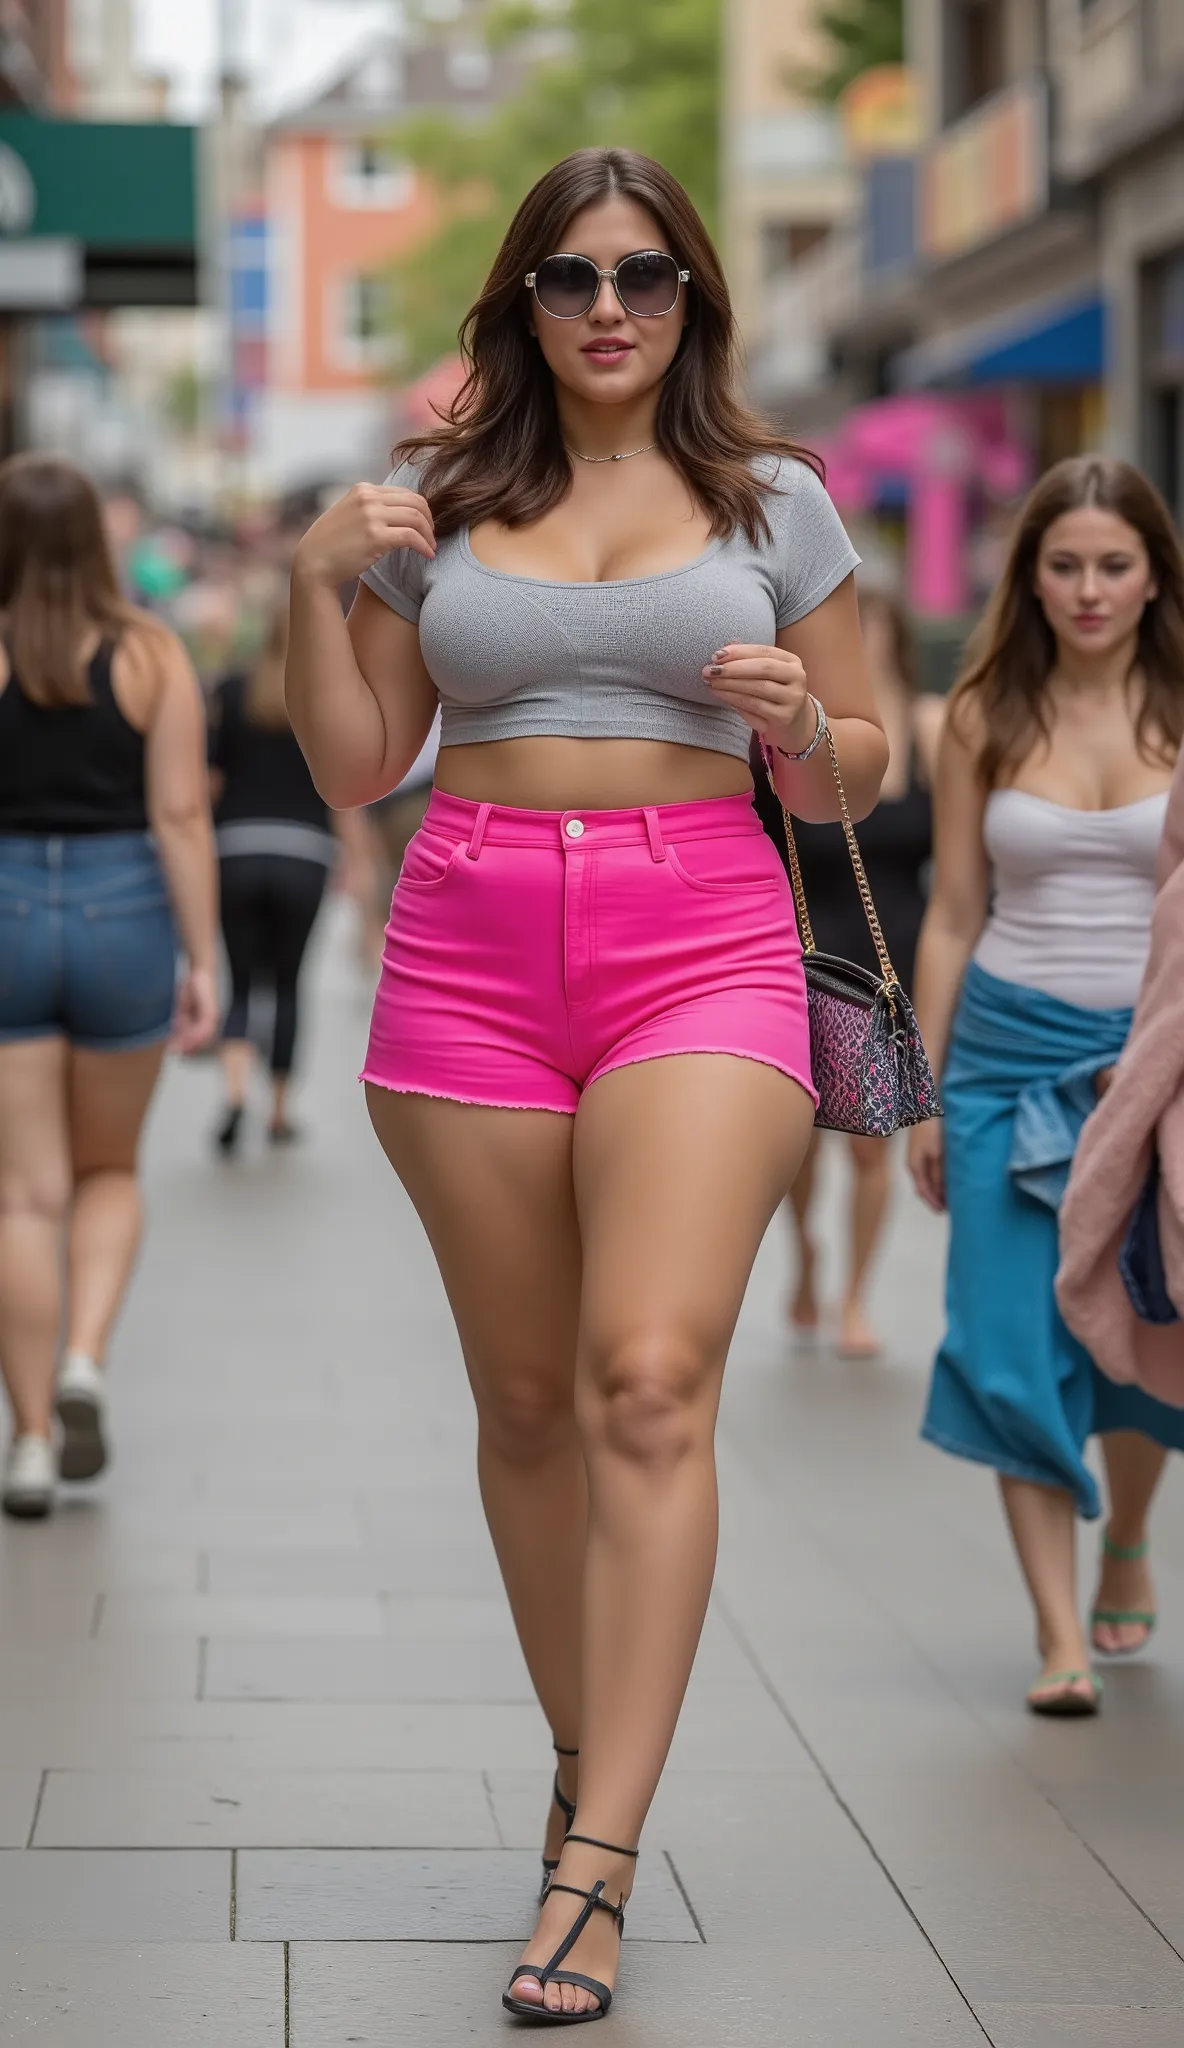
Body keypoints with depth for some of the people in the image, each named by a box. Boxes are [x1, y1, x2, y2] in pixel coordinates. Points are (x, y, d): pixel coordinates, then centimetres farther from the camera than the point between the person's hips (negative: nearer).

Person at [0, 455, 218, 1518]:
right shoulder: (151, 654, -2)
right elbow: (182, 814, -7)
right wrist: (203, 962, -3)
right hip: (122, 921, 1)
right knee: (109, 1172, 20)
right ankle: (86, 1362, -2)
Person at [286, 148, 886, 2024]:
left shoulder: (774, 500, 9)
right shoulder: (440, 502, 11)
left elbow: (857, 773, 14)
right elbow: (358, 767, 12)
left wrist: (798, 721, -8)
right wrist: (316, 584, -2)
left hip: (702, 939, -2)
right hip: (470, 947, 3)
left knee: (652, 1376, -18)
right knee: (526, 1398, 6)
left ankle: (595, 1865, -20)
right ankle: (589, 1760, 25)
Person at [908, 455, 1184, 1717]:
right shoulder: (985, 717, 4)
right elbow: (953, 918, 7)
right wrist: (922, 1091, 5)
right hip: (1009, 1054, 1)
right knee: (1017, 1348, -5)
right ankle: (1060, 1635, 1)